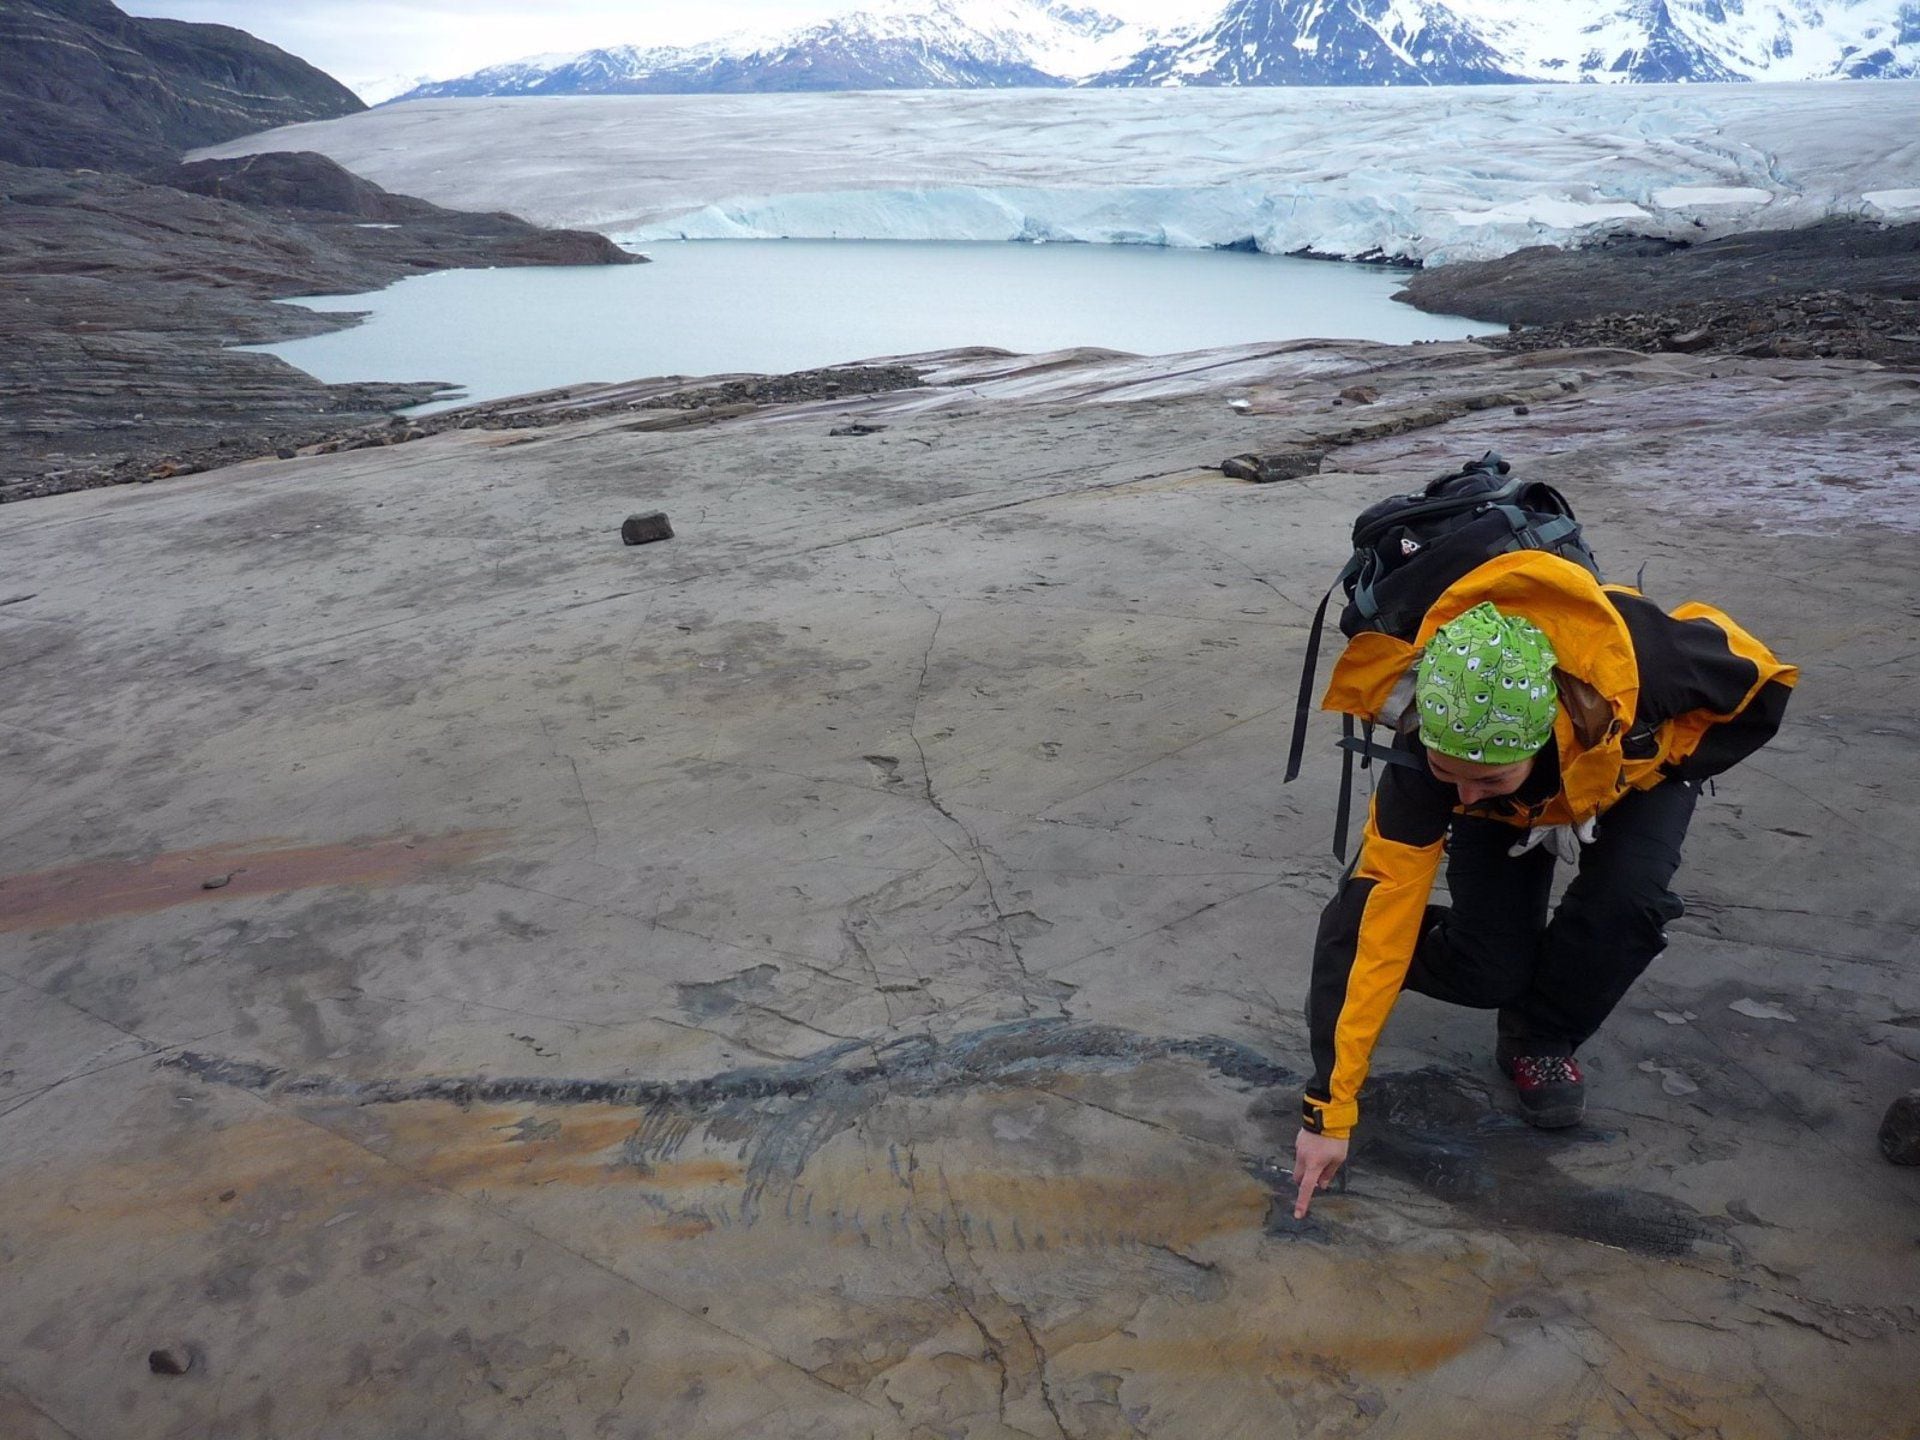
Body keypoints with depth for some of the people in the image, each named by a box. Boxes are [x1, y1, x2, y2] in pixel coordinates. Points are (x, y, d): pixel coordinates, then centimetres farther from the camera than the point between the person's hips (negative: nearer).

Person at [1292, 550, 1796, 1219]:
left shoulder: (1637, 656, -43)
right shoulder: (1425, 754, -39)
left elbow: (1760, 685, -19)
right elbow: (1375, 917, -36)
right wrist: (1329, 1110, -34)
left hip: (1637, 770, 1)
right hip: (1514, 809, 0)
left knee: (1626, 901, -28)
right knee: (1486, 970, -18)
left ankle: (1541, 1043, -2)